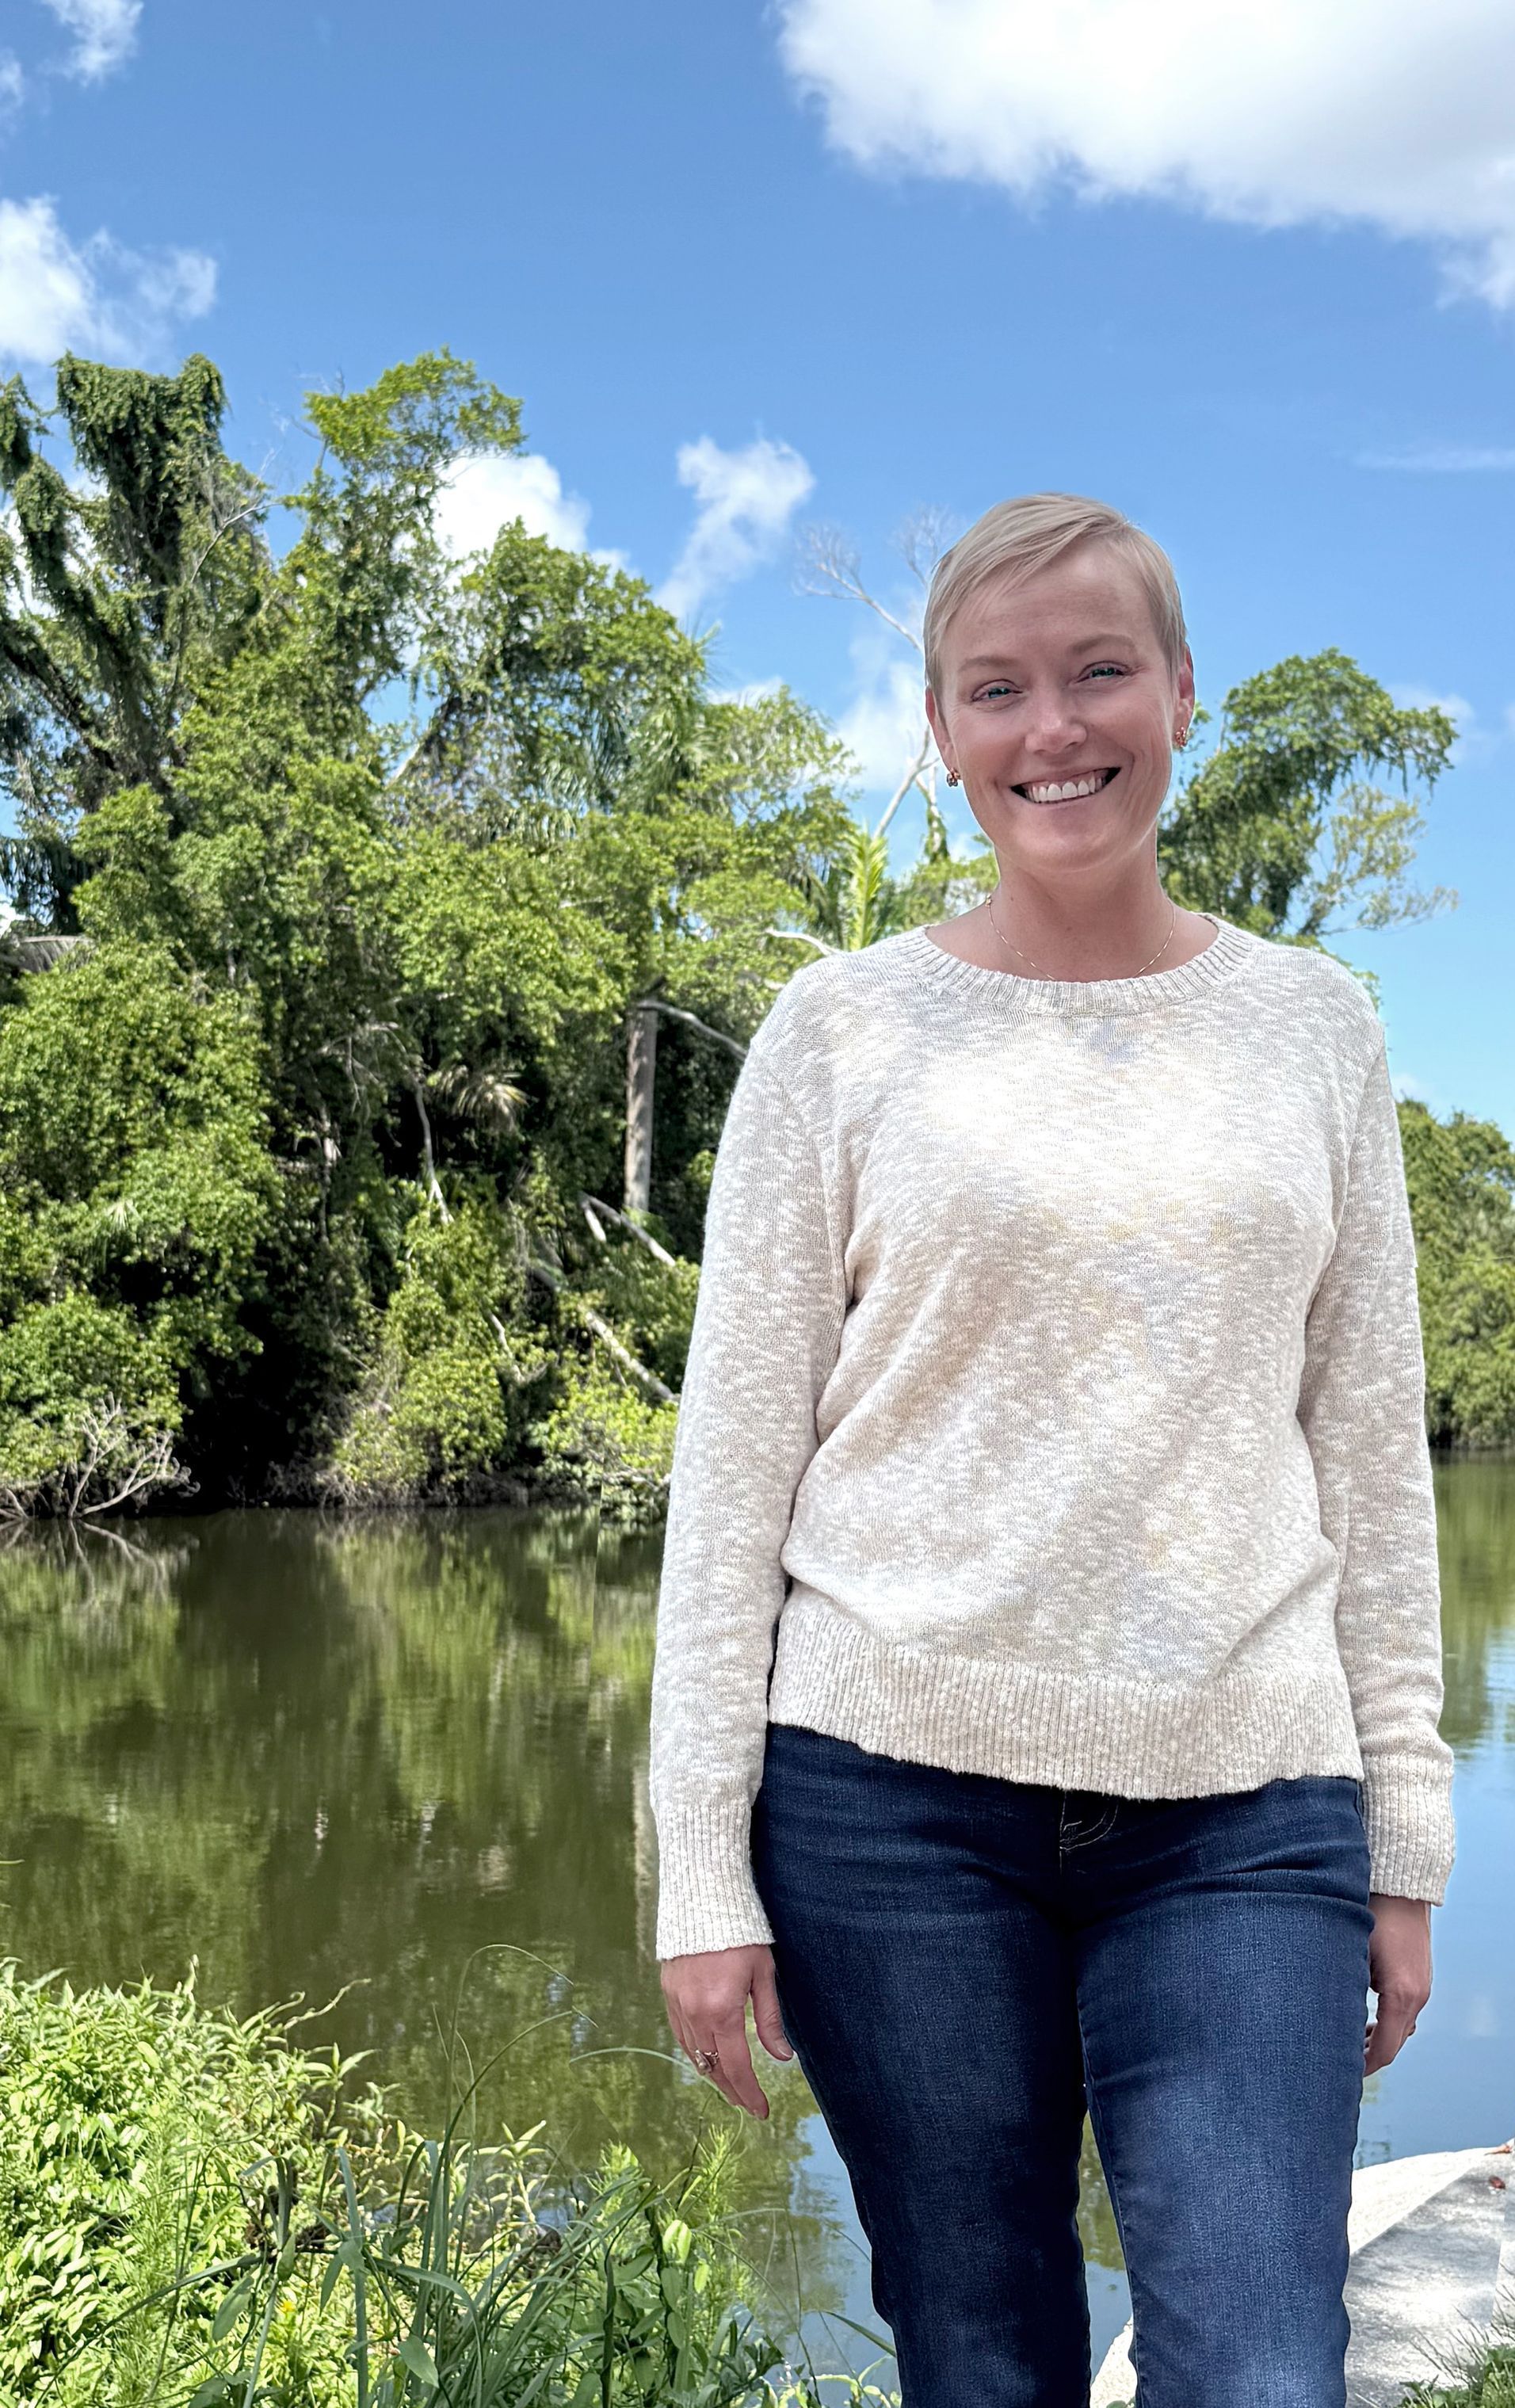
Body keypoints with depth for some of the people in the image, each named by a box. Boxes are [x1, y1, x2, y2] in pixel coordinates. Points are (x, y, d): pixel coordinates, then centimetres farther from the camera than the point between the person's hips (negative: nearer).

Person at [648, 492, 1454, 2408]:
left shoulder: (1312, 1024, 8)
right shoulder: (843, 1027, 2)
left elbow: (1374, 1455, 10)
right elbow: (733, 1454, 1)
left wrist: (1405, 1837, 8)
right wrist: (704, 1870, -3)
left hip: (1242, 1817, 1)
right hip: (894, 1793, -1)